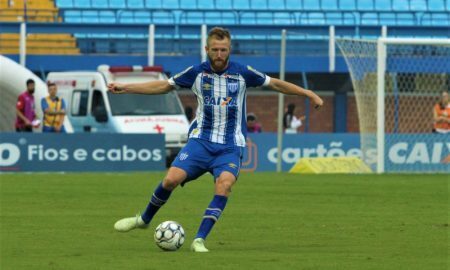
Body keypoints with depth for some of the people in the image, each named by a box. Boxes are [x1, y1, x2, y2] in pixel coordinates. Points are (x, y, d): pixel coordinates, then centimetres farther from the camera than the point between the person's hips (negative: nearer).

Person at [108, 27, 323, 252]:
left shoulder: (242, 73, -1)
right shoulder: (197, 73, 1)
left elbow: (275, 84, 9)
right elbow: (164, 86, 11)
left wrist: (308, 94, 4)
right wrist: (125, 88, 9)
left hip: (231, 146, -1)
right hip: (201, 140, 1)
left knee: (224, 183, -29)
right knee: (172, 179, -17)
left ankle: (200, 239, -26)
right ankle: (144, 219, 10)